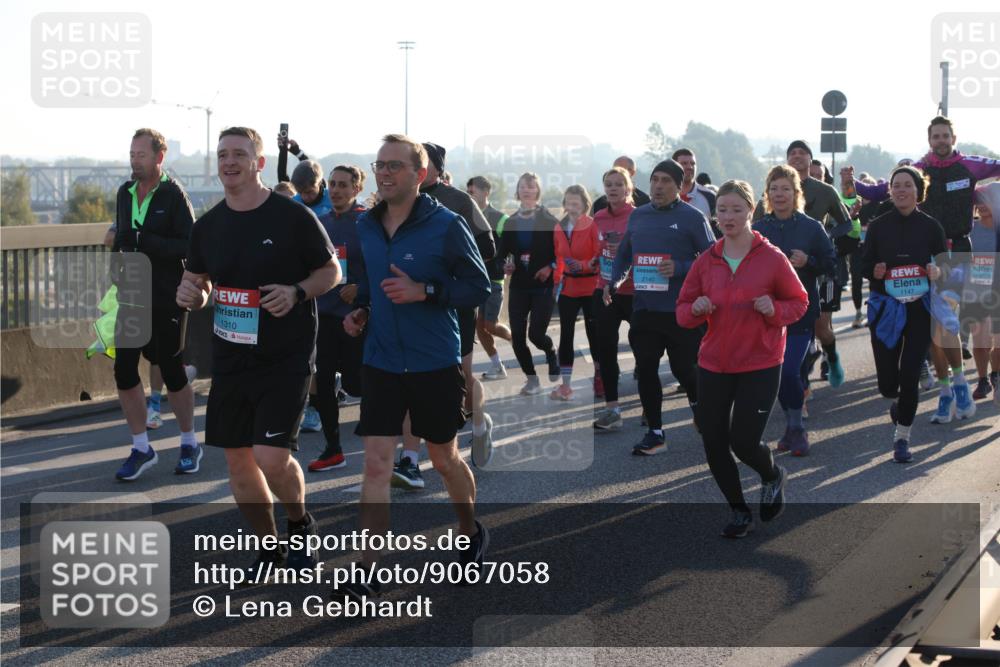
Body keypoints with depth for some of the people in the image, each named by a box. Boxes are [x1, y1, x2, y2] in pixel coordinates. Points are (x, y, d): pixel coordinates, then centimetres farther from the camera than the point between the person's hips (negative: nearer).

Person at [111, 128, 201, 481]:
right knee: (124, 370, 1)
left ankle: (189, 443, 22)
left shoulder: (174, 194, -9)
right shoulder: (125, 193, 10)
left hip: (166, 300, -5)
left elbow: (190, 246, -18)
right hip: (131, 296, 6)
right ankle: (141, 448, 14)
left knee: (172, 372, 3)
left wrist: (145, 241, -26)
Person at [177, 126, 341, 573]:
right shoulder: (208, 226, 6)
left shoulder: (293, 216, -8)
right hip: (229, 359, 5)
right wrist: (190, 293, -7)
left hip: (286, 359, -5)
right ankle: (270, 548, 27)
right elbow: (198, 282, 17)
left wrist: (297, 292, -19)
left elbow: (332, 271, 0)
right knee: (237, 458, 8)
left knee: (272, 458, -15)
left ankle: (300, 523, 17)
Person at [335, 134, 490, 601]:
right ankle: (368, 573, -3)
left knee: (445, 460, 13)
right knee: (376, 463, -5)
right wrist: (360, 310, 0)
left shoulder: (446, 225, -11)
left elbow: (479, 287, -10)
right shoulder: (365, 226, 4)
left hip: (436, 364, -3)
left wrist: (424, 291, -23)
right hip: (381, 364, 3)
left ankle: (471, 532, 41)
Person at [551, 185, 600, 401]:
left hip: (590, 289, -4)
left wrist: (583, 265, -26)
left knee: (594, 333, 7)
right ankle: (565, 385, 6)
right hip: (568, 289, 5)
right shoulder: (559, 228, 7)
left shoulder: (593, 226, -10)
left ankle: (600, 376, 26)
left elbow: (601, 257, -12)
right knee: (566, 335, 2)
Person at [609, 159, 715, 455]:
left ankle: (697, 401, 37)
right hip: (644, 308, 5)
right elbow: (623, 254, 21)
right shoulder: (637, 215, 11)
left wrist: (679, 268, -20)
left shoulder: (692, 217, -5)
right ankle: (654, 433, 15)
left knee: (683, 368, 4)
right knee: (645, 369, 4)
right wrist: (615, 280, 4)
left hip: (680, 310, -5)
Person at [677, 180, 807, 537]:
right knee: (714, 445, 3)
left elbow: (799, 302, 2)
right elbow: (682, 310, 8)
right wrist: (696, 310, -14)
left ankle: (773, 477, 26)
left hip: (760, 365, -4)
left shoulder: (772, 258, -6)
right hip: (713, 365, 4)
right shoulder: (706, 261, 3)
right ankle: (740, 512, 24)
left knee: (743, 441, -10)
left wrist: (775, 310, -17)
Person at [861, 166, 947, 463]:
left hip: (920, 308, -1)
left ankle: (902, 437, 8)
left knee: (910, 375, -7)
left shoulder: (931, 227, 1)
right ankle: (899, 400, 41)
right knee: (887, 381, 3)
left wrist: (938, 272, -14)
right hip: (885, 308, 1)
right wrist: (875, 271, -17)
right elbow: (864, 265, 5)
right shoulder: (878, 226, 1)